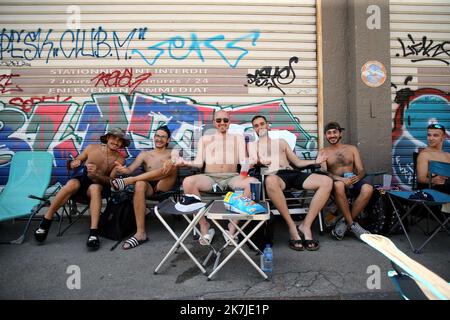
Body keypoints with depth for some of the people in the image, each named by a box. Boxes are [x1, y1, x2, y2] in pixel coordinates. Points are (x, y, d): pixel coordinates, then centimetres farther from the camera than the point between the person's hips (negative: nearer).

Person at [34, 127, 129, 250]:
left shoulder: (120, 160, 0)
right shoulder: (91, 148, 3)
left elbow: (111, 181, -6)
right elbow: (73, 163, 14)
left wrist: (96, 174, -24)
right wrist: (73, 163, -11)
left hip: (97, 185, -1)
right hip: (79, 180, 1)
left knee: (95, 188, -37)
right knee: (73, 184, -35)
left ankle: (94, 232, -45)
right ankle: (45, 222, -22)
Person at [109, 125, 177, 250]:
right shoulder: (144, 154, 19)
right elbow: (130, 169, 4)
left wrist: (171, 163, -32)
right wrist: (123, 169, -21)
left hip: (164, 186, -1)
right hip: (149, 187, 1)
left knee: (172, 165, -29)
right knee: (139, 184, -36)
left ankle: (128, 181, -31)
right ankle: (140, 233, -36)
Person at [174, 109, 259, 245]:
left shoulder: (238, 138, 22)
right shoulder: (205, 139, 23)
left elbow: (243, 161, 10)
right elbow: (199, 163, 13)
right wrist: (185, 162, -6)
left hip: (232, 177, 0)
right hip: (210, 177, 0)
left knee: (254, 182, -32)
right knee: (188, 182, -32)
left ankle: (233, 225, -21)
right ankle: (204, 227, -20)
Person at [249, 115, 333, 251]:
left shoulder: (281, 141, 32)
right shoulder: (252, 144, 24)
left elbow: (298, 162, 27)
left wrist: (315, 161, 11)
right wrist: (260, 161, -17)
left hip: (293, 174, 4)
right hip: (275, 175, -4)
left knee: (327, 181, -21)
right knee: (270, 181, -44)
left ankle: (306, 225, -21)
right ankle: (292, 226, -29)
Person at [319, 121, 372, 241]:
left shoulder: (352, 148, 16)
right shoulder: (323, 152, 9)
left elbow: (361, 170, 8)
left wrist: (357, 177, -18)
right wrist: (342, 179, -26)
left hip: (353, 181, 3)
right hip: (336, 182, -2)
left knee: (368, 188, -31)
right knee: (339, 185, -39)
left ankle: (345, 222, -18)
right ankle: (352, 224, -24)